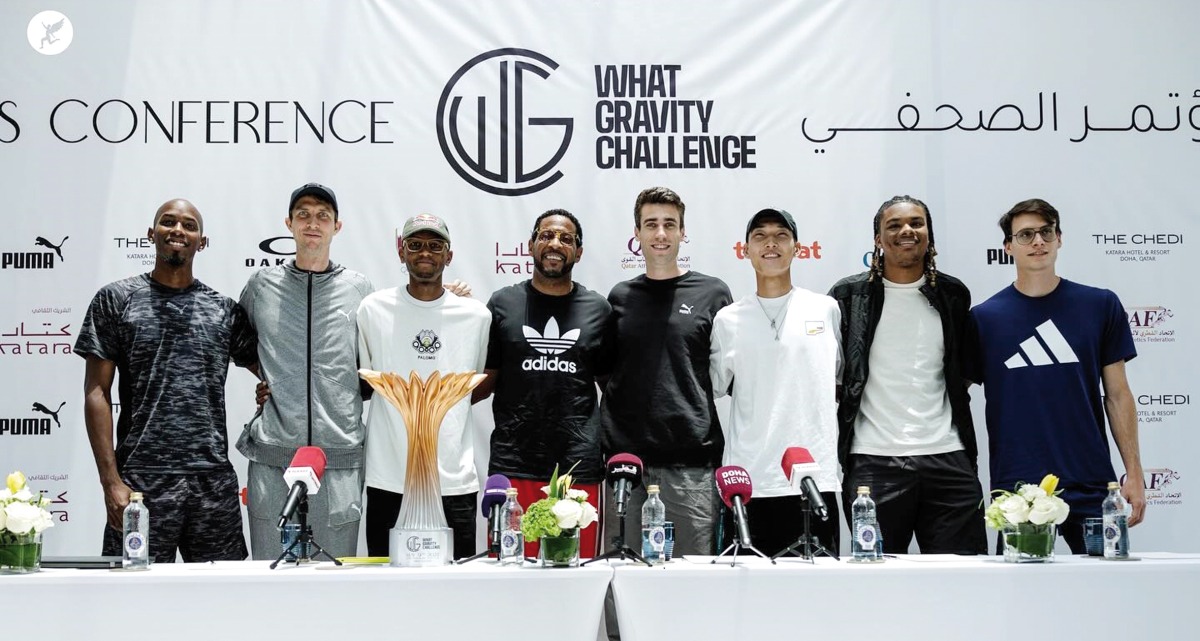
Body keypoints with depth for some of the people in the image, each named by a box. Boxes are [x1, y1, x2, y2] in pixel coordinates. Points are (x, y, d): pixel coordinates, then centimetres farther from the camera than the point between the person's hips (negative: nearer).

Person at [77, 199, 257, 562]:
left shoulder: (225, 310, 11)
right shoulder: (116, 299, 4)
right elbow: (97, 394, 1)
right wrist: (111, 480, -8)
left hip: (215, 481, 3)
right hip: (142, 480, -2)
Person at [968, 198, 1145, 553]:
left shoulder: (1101, 306, 5)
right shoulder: (984, 317, 2)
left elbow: (1117, 395, 7)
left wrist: (1134, 473, 2)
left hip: (1091, 487, 1)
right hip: (1016, 489, -1)